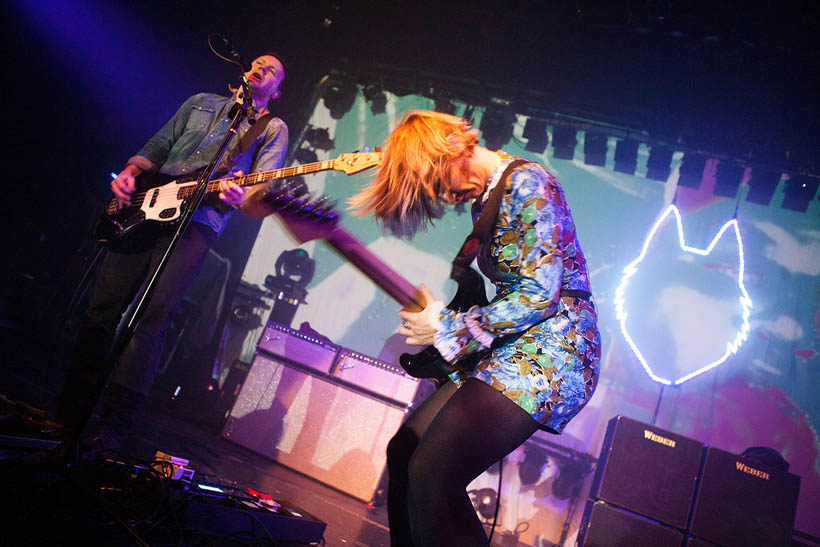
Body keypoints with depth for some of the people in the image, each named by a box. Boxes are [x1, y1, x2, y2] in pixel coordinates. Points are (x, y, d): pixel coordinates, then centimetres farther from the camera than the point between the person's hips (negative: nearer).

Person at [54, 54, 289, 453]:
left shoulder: (273, 129, 13)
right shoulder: (202, 102, 25)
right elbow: (159, 145, 23)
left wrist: (236, 196, -24)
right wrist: (130, 172, 3)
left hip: (198, 222, -4)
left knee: (153, 315, -15)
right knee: (103, 308, 1)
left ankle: (111, 430, -9)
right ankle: (67, 418, 11)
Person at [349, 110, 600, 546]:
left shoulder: (526, 184, -12)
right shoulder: (483, 199, 15)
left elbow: (539, 295, -18)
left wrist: (447, 328, -13)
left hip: (552, 352, -10)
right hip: (506, 350, 10)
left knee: (432, 475, -22)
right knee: (404, 450, 6)